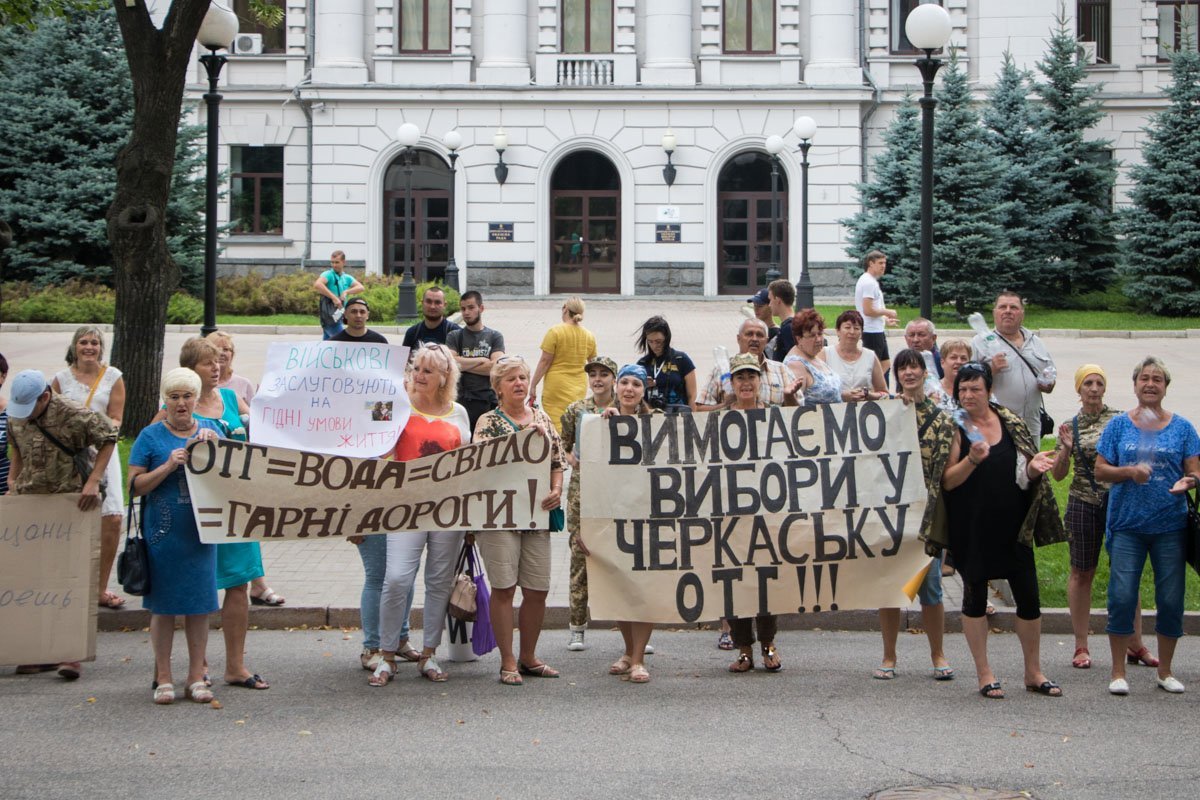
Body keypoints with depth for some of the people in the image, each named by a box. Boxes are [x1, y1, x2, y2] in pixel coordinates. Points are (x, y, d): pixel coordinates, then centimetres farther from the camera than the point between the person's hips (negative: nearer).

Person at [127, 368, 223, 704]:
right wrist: (168, 466, -16)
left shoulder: (210, 429, 9)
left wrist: (213, 444, -12)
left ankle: (196, 676, 14)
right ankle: (163, 678, 12)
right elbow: (135, 486, -3)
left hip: (201, 533, 2)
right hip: (163, 534, -2)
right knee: (163, 604, 3)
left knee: (200, 603, 5)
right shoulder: (151, 436, 1)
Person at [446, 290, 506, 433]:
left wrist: (464, 365, -2)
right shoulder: (454, 337, 10)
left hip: (489, 401, 0)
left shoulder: (495, 336, 9)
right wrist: (481, 360, -2)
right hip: (462, 400, 0)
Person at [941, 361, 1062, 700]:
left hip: (1012, 525, 3)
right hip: (972, 529, -3)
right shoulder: (954, 427, -4)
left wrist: (1034, 467, -11)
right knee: (975, 594, 5)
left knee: (1028, 595, 4)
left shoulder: (1010, 423, 6)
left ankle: (1034, 672, 18)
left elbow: (1024, 474, 11)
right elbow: (946, 482, -10)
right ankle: (984, 674, 15)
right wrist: (972, 459, -25)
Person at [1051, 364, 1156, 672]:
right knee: (1081, 573, 7)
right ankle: (1081, 647, 14)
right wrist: (1066, 449, -12)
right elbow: (1058, 474, 4)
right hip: (1084, 505, 1)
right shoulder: (1070, 426, 4)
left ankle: (1135, 644, 11)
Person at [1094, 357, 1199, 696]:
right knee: (1122, 597, -5)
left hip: (1170, 526, 1)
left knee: (1171, 599, 3)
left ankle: (1165, 671, 18)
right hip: (1127, 525, -1)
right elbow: (1100, 470, 4)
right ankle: (1118, 672, 6)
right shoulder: (1119, 425, 5)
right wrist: (1129, 471, -14)